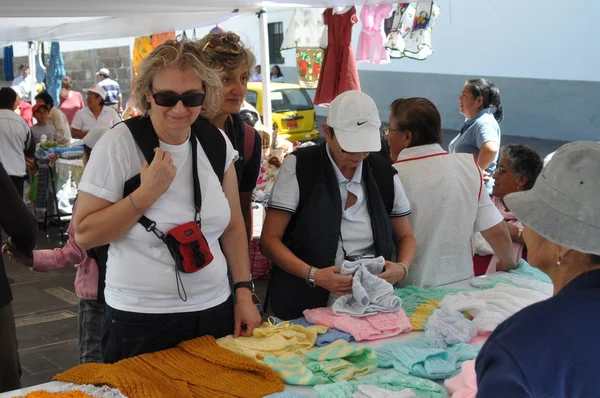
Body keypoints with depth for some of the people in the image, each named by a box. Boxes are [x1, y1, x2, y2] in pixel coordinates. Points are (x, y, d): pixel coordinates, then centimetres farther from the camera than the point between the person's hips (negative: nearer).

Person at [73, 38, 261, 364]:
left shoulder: (217, 142, 2)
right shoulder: (119, 144, -12)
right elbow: (84, 235, -11)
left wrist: (244, 292, 4)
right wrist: (146, 193, -20)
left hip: (215, 312, 5)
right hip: (140, 321, -4)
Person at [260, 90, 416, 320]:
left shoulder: (384, 173, 8)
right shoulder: (299, 167, -2)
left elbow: (406, 237, 18)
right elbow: (270, 239, -3)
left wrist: (402, 267, -4)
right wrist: (313, 275, -18)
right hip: (305, 307, -3)